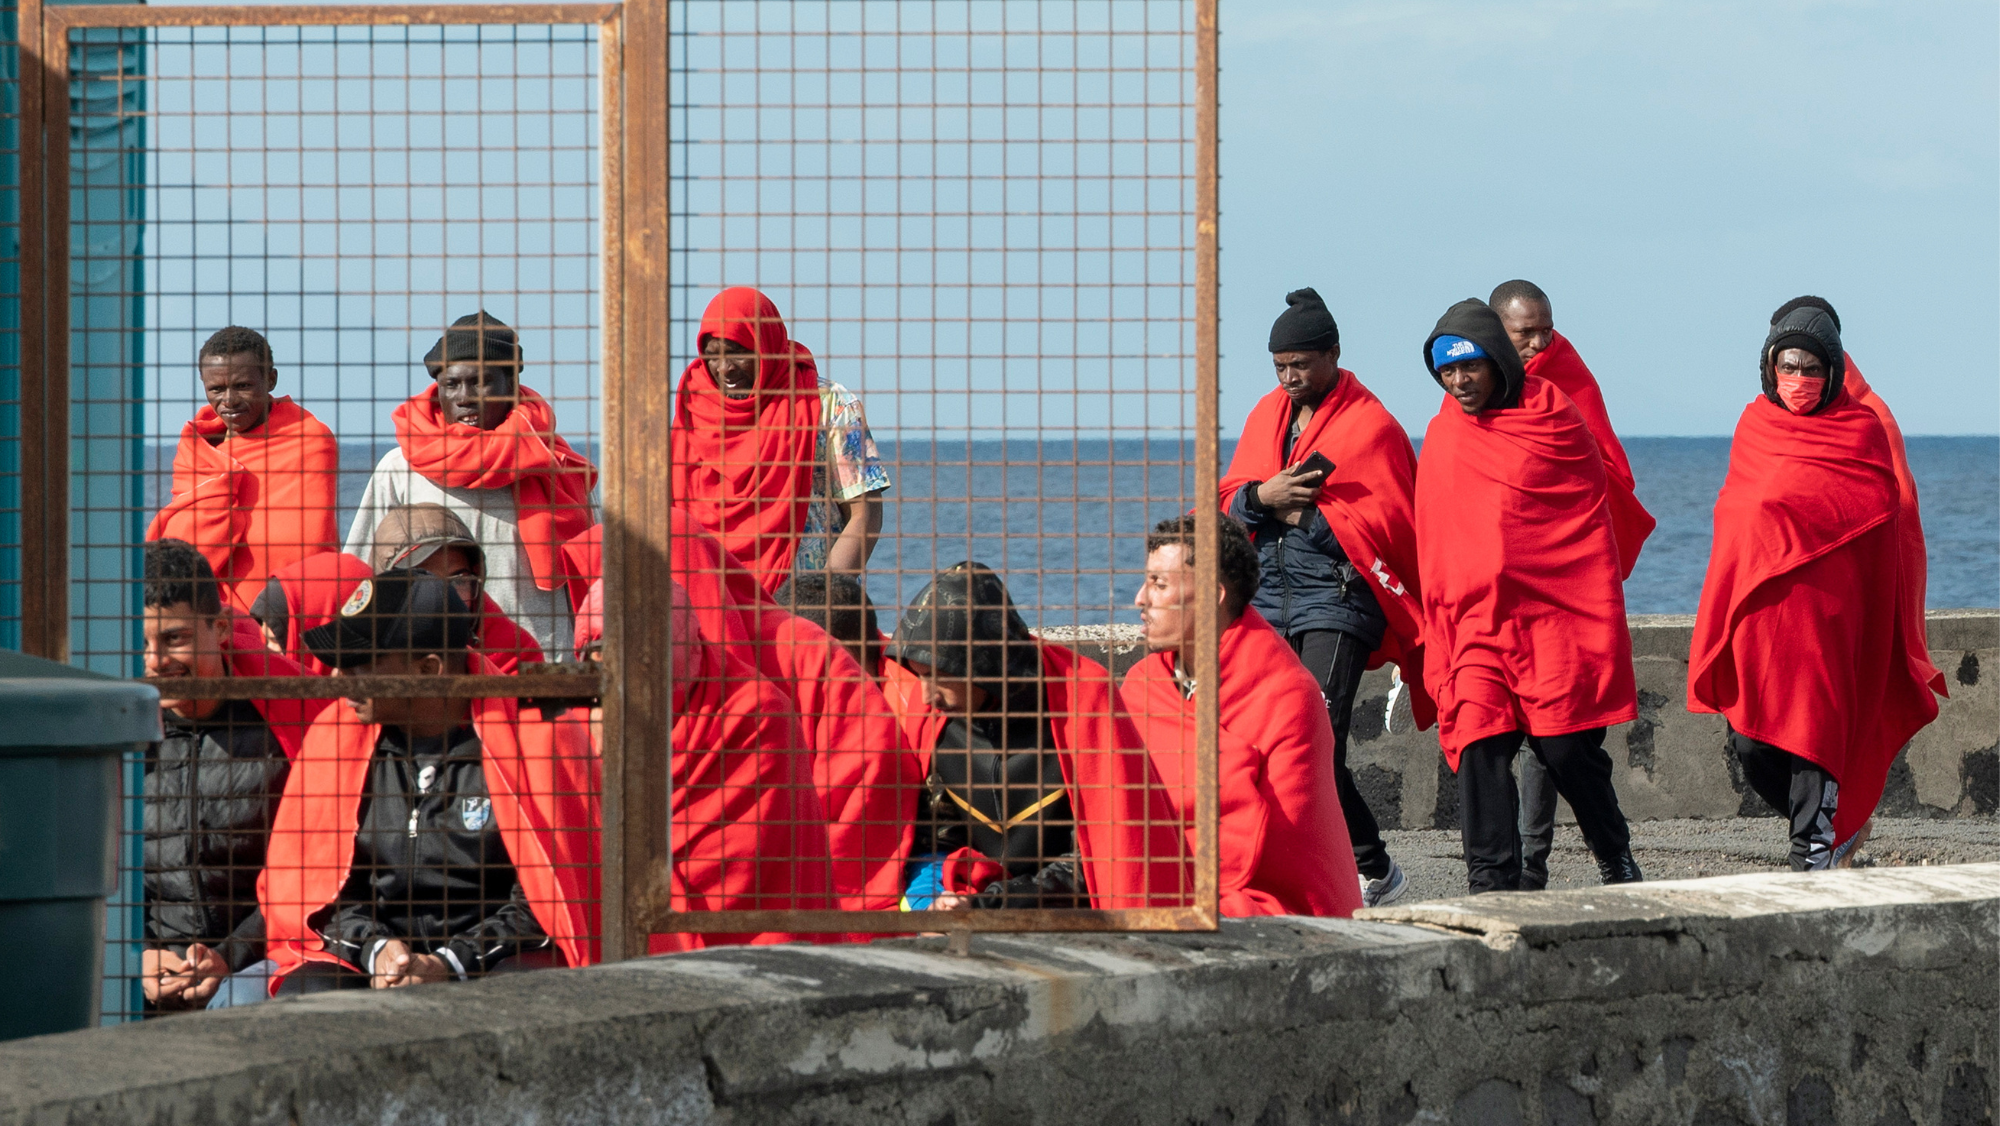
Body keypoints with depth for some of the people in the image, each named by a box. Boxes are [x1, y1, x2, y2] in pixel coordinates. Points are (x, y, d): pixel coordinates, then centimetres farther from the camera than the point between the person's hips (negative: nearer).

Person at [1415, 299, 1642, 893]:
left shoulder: (1552, 415, 1)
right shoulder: (1442, 437, 12)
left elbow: (1592, 516, 3)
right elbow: (1434, 546, 18)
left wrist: (1600, 627, -3)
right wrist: (1438, 640, 14)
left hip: (1556, 615, -3)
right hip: (1476, 622, 3)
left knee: (1565, 747, -4)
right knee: (1480, 749, -10)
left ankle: (1616, 857, 19)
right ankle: (1492, 884, -8)